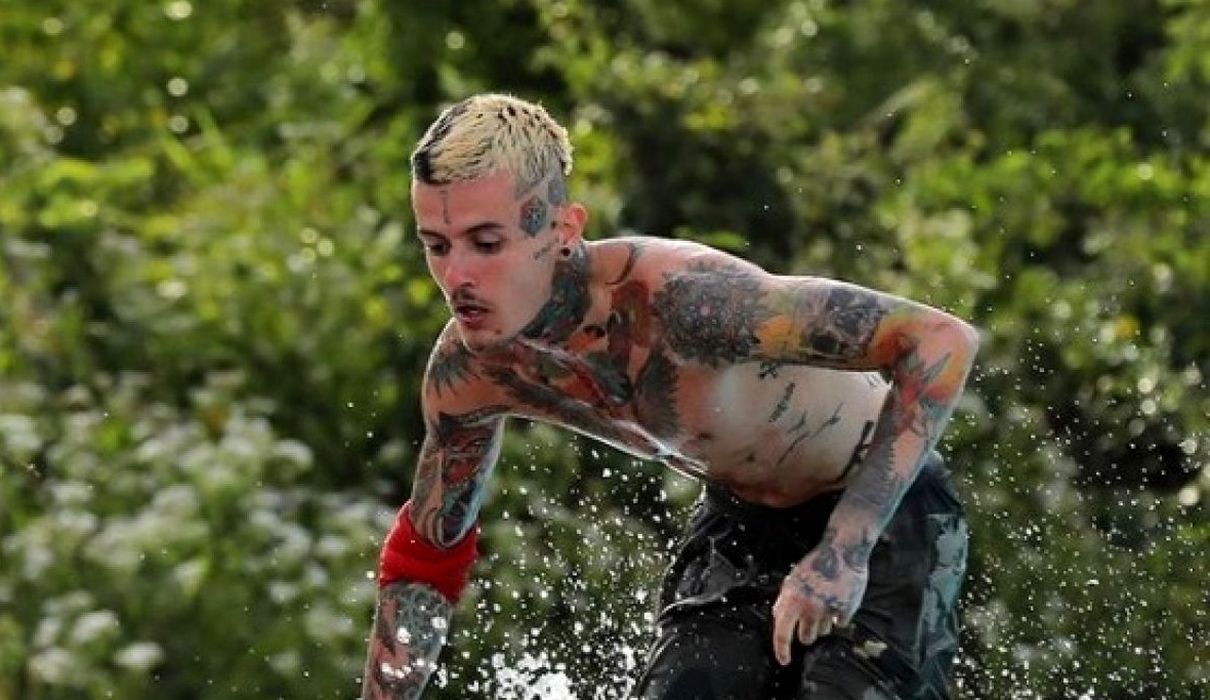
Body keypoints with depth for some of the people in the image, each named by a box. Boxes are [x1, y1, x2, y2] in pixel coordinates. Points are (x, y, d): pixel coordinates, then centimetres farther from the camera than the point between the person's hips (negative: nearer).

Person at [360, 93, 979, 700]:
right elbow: (424, 557, 2)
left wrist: (846, 549, -37)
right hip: (738, 522, 6)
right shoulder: (466, 371, -17)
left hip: (882, 507, -6)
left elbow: (943, 341, -36)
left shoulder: (678, 297, -38)